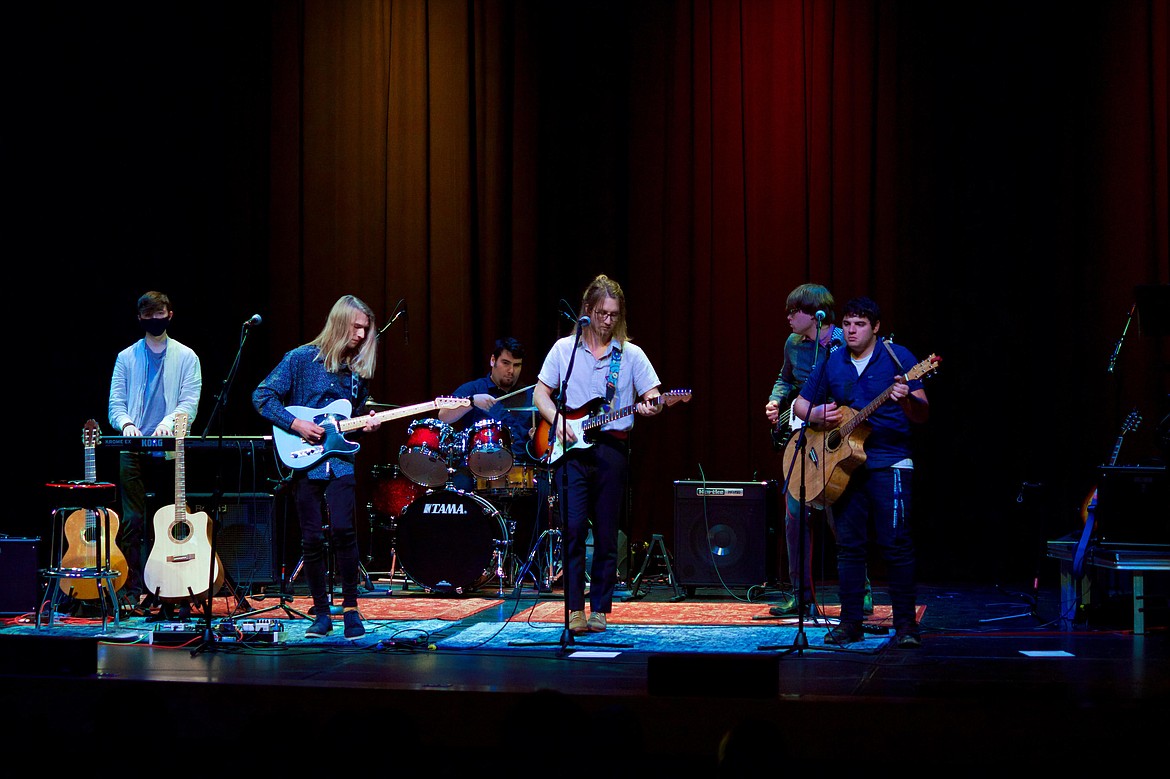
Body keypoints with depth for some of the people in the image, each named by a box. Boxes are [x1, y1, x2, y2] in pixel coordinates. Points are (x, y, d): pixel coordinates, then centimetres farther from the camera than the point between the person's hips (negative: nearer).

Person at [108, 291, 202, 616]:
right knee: (133, 521, -8)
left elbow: (190, 401, -2)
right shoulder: (127, 357, 13)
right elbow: (115, 402, 7)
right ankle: (131, 591, -7)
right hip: (134, 453, 0)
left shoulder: (186, 357, 9)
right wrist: (126, 423, -15)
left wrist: (169, 421, -22)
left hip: (170, 452, 0)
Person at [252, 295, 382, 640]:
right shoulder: (301, 359, -2)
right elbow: (262, 396, -3)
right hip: (305, 462, -2)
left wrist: (365, 425, 0)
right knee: (312, 539, 1)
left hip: (341, 460, 2)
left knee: (342, 529, -15)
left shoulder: (358, 371, 11)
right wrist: (296, 424, -13)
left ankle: (350, 607, -4)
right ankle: (322, 613, 12)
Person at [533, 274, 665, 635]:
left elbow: (652, 395, 4)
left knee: (606, 534, 3)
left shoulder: (630, 354, 7)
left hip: (612, 448, 1)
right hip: (570, 448, 0)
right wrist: (557, 420, -6)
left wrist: (651, 406, -19)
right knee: (573, 528, -10)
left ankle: (599, 609, 10)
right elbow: (540, 392, 12)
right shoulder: (564, 349, 9)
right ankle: (575, 609, -7)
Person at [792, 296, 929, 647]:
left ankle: (905, 622, -3)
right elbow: (800, 404, 18)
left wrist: (907, 400, -30)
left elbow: (922, 415, -8)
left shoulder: (896, 356, -3)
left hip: (889, 463, -4)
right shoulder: (833, 362, 10)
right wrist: (819, 415, -4)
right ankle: (850, 621, 11)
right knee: (848, 543, 5)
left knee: (895, 542, -9)